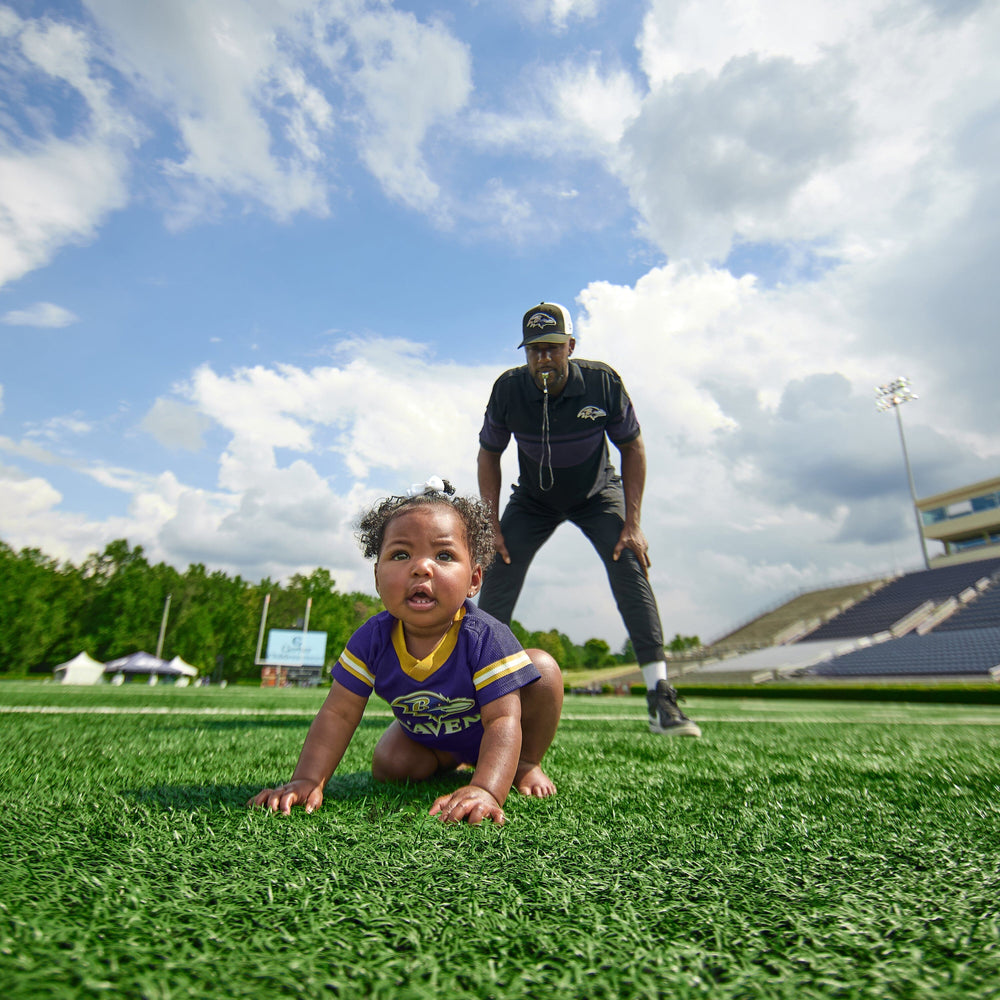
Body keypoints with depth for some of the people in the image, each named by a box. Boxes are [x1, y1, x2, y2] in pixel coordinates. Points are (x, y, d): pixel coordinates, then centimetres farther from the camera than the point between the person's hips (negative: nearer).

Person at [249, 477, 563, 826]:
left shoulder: (485, 639, -36)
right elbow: (338, 713, -19)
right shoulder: (373, 639, -24)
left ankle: (526, 762, 0)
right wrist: (308, 780, -29)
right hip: (425, 735, 5)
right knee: (388, 766, -15)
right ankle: (445, 762, 19)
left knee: (543, 668, -25)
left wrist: (486, 789, -53)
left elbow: (502, 720, -38)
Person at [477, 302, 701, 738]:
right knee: (498, 572, -13)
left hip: (597, 496, -1)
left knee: (630, 565, -20)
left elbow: (632, 447, -11)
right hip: (532, 502, 1)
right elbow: (488, 454, -6)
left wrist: (632, 524, -17)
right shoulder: (508, 389, -20)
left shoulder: (603, 381, -23)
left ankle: (660, 699, -15)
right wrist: (491, 525, -14)